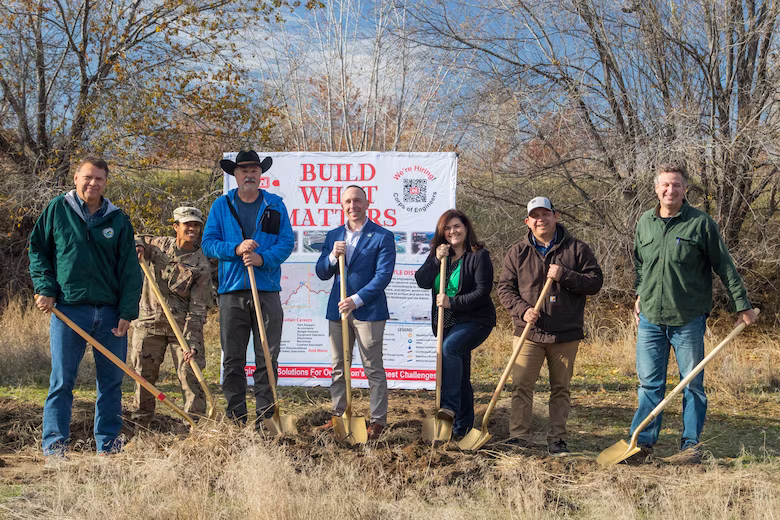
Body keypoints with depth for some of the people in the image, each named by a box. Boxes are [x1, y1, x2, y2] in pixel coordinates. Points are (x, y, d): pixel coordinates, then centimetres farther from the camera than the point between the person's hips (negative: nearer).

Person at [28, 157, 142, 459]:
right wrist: (45, 288, -2)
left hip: (110, 312, 2)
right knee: (62, 380, -1)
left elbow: (130, 270, 7)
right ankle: (54, 444, 8)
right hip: (68, 309, -2)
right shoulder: (57, 209, 4)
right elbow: (37, 249, 11)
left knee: (112, 379, 7)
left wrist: (128, 312, -1)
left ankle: (109, 443, 18)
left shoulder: (118, 220, 7)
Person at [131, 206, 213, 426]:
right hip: (150, 323, 3)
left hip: (183, 326, -3)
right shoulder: (160, 245, 2)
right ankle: (140, 424, 22)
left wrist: (191, 343, -20)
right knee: (143, 375, 8)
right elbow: (135, 240, 25)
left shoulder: (201, 265, -8)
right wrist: (137, 247, -1)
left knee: (190, 374, -8)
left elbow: (198, 309, -11)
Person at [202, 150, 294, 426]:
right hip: (231, 290, 0)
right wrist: (236, 249, -14)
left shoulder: (275, 205, 10)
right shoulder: (221, 206, 10)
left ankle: (265, 416, 9)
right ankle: (235, 418, 11)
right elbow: (208, 243, 3)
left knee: (267, 358, 1)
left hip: (267, 291, 0)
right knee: (232, 358, 4)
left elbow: (286, 242, 2)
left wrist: (262, 258, -15)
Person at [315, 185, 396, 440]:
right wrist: (332, 257, -11)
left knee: (374, 369, 0)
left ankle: (378, 421, 7)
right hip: (337, 309, 5)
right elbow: (321, 274, 11)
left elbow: (383, 274, -11)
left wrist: (356, 300, -19)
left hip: (368, 311, -5)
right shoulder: (333, 236, 12)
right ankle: (338, 416, 22)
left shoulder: (382, 236, -4)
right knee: (338, 368, 12)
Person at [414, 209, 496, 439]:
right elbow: (422, 281, -1)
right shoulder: (438, 254, 9)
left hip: (475, 320, -6)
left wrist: (452, 302, -21)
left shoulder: (479, 256, -10)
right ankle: (462, 426, 17)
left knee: (449, 347, -32)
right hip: (447, 323, 6)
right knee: (460, 374, 10)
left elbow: (483, 291, -17)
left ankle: (449, 405, -35)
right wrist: (437, 261, -14)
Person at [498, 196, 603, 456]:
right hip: (529, 332, 0)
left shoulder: (577, 249, 3)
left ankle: (558, 439, 16)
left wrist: (564, 275, -15)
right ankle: (519, 436, 5)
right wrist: (522, 309, -10)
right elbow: (505, 288, 7)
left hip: (566, 334, 0)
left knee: (561, 388, 7)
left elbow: (595, 281, -1)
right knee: (521, 385, -4)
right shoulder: (517, 252, 6)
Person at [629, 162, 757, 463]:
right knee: (649, 382, 5)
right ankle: (644, 441, 12)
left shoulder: (701, 223, -4)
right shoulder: (644, 223, 8)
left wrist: (742, 305, -1)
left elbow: (725, 266, -1)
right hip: (650, 318, 3)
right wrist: (639, 296, 20)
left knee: (693, 383, 6)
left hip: (688, 319, -3)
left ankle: (691, 443, 17)